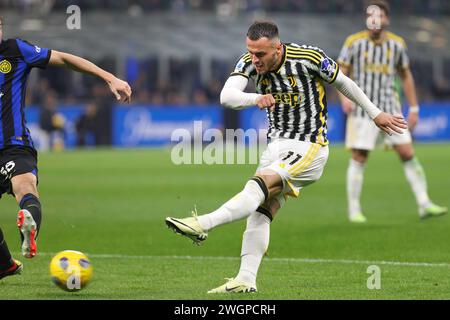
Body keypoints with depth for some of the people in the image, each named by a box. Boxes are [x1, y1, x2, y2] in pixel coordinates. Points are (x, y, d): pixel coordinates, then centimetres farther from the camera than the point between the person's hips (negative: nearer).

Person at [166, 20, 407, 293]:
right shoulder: (250, 62, -6)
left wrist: (376, 114, 11)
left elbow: (344, 83, 1)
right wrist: (255, 99, -43)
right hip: (277, 145, 6)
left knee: (259, 184, -27)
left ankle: (203, 225, -40)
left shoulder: (309, 58, -17)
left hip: (309, 148, -6)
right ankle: (246, 281, -6)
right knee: (260, 213, -5)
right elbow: (226, 96, -22)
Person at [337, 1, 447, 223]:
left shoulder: (397, 44, 4)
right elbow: (340, 73, -2)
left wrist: (414, 108, 12)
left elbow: (406, 76, 14)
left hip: (390, 108, 3)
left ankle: (424, 204, -1)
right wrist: (344, 97, -20)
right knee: (359, 159, -4)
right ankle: (354, 211, 6)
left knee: (408, 153, -5)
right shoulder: (354, 42, -4)